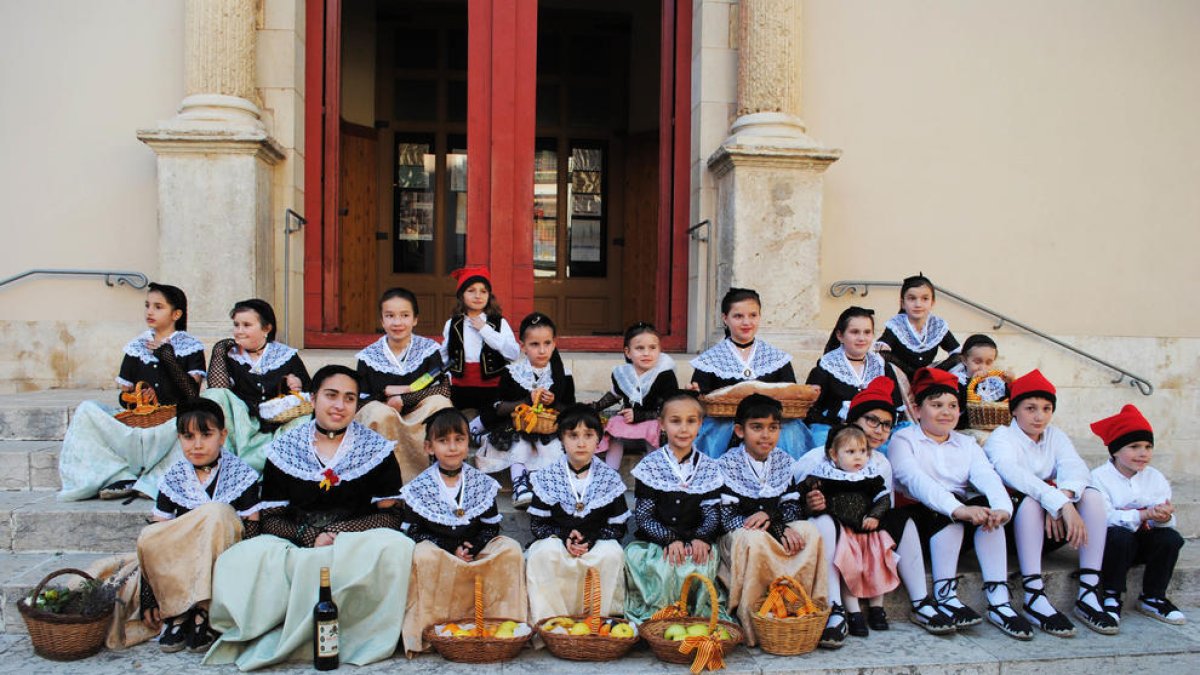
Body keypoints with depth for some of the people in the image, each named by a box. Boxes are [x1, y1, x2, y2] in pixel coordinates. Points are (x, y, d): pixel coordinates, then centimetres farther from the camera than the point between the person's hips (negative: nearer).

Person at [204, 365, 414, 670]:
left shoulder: (376, 448, 9)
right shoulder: (285, 450, 11)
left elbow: (390, 515, 2)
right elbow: (269, 518, 6)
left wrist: (336, 534, -12)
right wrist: (311, 537, -13)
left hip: (356, 546, 1)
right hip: (294, 546, 0)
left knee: (394, 546, -35)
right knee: (247, 558, -32)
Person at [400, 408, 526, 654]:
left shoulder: (482, 483, 4)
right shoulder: (419, 488, -2)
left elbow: (491, 527, 5)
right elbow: (413, 532, -5)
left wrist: (472, 548, -15)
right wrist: (452, 549, -16)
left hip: (477, 554, 2)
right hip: (438, 555, -2)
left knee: (511, 549, -21)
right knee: (423, 554, -34)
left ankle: (507, 621, -14)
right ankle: (426, 629, -24)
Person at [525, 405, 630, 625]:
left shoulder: (610, 478, 2)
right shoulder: (547, 477, 1)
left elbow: (618, 526, 2)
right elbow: (537, 524, 1)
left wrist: (591, 540, -16)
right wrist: (564, 537, -18)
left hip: (598, 543, 0)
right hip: (556, 542, 0)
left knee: (612, 553, -31)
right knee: (544, 553, -32)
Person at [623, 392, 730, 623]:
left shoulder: (709, 468, 7)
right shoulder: (649, 465, 0)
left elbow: (712, 513, 2)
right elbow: (643, 516, -3)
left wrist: (701, 538, -20)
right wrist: (670, 539, -20)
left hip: (695, 541, 2)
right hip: (653, 541, -1)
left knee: (703, 561, -30)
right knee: (665, 566, -31)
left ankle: (699, 612, -8)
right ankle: (657, 614, -9)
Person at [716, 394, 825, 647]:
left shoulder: (783, 461, 5)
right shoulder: (727, 465, -10)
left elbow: (792, 507, 4)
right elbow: (726, 518, -17)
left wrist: (768, 515, -21)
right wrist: (779, 530, -27)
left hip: (775, 533, 4)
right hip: (737, 538, -4)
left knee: (809, 531, -21)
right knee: (755, 539, -36)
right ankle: (749, 619, -25)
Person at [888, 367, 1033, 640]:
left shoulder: (967, 444, 18)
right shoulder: (903, 440, 2)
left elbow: (987, 476, -4)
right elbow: (916, 481, -18)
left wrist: (1002, 507, -27)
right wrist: (958, 509, -35)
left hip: (964, 512, 4)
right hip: (919, 514, -4)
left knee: (986, 505, -25)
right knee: (949, 513, -32)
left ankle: (998, 600, -27)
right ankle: (945, 596, -28)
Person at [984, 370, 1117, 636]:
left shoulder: (1055, 436, 12)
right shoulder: (1001, 438, -5)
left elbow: (1077, 468, -10)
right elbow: (1014, 474, -28)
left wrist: (1064, 497, -32)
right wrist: (1060, 503, -40)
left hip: (1049, 533, 5)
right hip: (1012, 528, -5)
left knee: (1092, 495, -16)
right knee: (1030, 501, -33)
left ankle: (1089, 594, -21)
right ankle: (1034, 596, -35)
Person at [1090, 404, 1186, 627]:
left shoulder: (1156, 478, 5)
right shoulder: (1099, 477, -12)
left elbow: (1168, 518, -4)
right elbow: (1104, 517, -25)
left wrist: (1164, 517, -30)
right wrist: (1143, 515, -35)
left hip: (1143, 543, 5)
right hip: (1108, 542, -5)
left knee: (1171, 537, -21)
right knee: (1120, 535, -34)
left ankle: (1152, 599, -2)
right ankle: (1113, 597, -13)